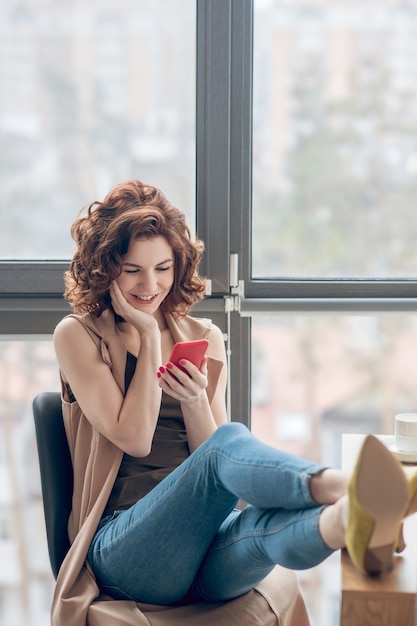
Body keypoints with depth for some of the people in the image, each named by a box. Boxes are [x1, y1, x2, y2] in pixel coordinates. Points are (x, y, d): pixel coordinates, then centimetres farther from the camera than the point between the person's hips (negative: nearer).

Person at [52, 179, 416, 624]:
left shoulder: (203, 340, 15)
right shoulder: (77, 336, 6)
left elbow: (208, 455, 11)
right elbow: (133, 438, -5)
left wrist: (194, 400, -9)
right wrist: (148, 335, -2)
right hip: (125, 546, -3)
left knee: (264, 523, -36)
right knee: (229, 442, -33)